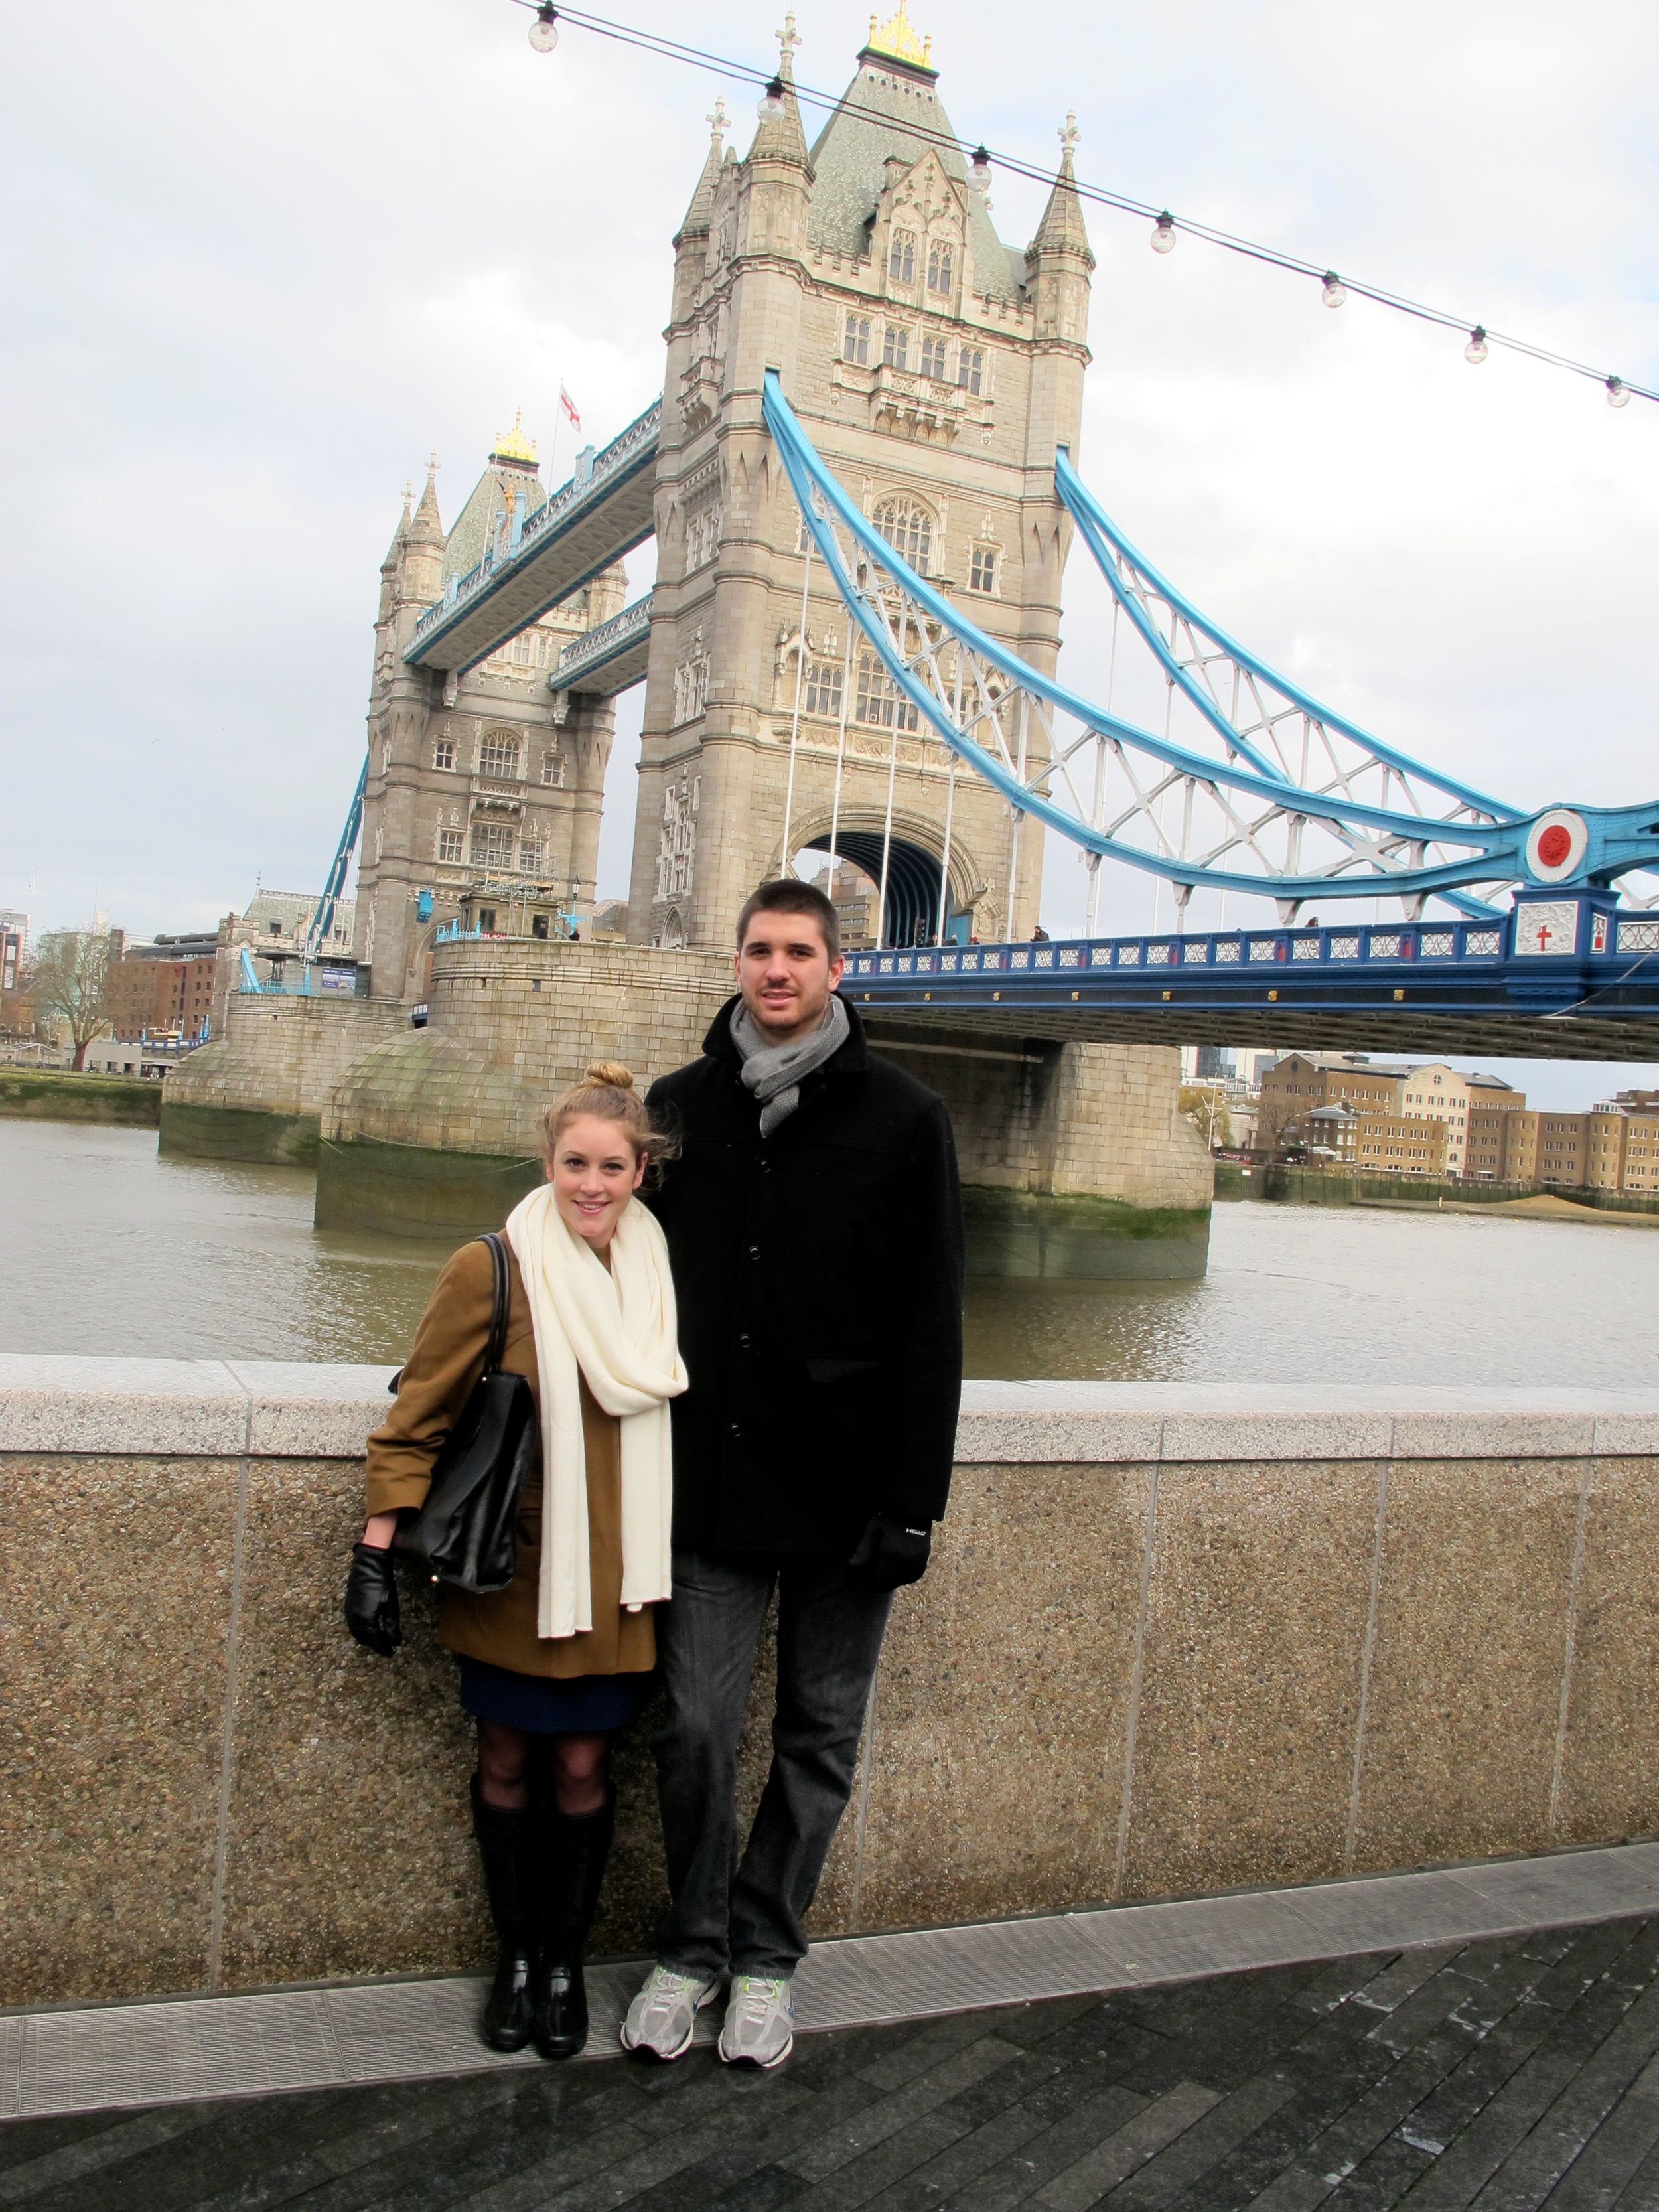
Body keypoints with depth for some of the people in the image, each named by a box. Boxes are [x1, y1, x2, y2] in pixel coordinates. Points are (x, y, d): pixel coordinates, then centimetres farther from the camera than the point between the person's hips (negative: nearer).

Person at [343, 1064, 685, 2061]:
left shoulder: (659, 1272, 0)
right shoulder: (491, 1271, -12)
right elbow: (418, 1419, -6)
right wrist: (378, 1550, -10)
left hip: (611, 1573, 2)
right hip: (509, 1568, -2)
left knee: (584, 1764, 10)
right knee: (507, 1759, 12)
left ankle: (566, 1960, 30)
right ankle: (515, 1955, 32)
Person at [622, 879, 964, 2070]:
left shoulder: (906, 1118, -2)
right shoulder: (681, 1106, 6)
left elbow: (931, 1326, -4)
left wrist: (915, 1498, -9)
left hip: (845, 1487, -1)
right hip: (711, 1481, 2)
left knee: (821, 1739, 10)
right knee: (697, 1728, 4)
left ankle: (766, 1955, 28)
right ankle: (694, 1949, 25)